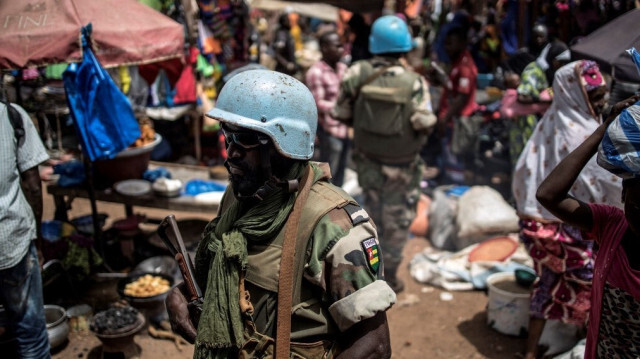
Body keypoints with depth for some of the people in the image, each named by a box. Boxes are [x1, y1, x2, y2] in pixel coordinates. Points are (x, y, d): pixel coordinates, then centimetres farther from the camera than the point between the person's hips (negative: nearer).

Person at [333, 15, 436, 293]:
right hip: (401, 167, -3)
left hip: (367, 161, 4)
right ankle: (388, 277, 24)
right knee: (396, 223, 14)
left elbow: (342, 113, -7)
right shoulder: (414, 82, -21)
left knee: (373, 215, 24)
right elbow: (424, 123, -22)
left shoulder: (357, 74, -13)